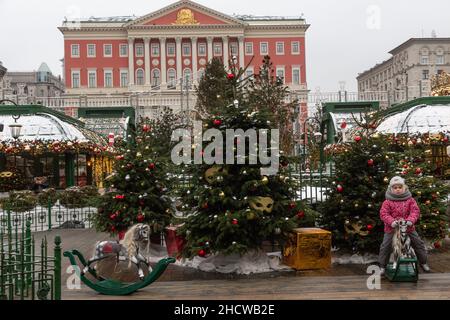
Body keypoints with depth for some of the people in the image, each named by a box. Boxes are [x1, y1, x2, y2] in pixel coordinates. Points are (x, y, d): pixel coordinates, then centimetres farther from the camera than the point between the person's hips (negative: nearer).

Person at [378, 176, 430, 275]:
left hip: (408, 227, 2)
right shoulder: (388, 202, -7)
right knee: (385, 247, -1)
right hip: (391, 229, -2)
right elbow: (383, 213, -13)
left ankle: (423, 262, 30)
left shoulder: (410, 200, 0)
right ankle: (382, 266, 14)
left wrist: (411, 220, -26)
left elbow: (415, 211, -8)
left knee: (419, 244, 9)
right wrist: (391, 221, -28)